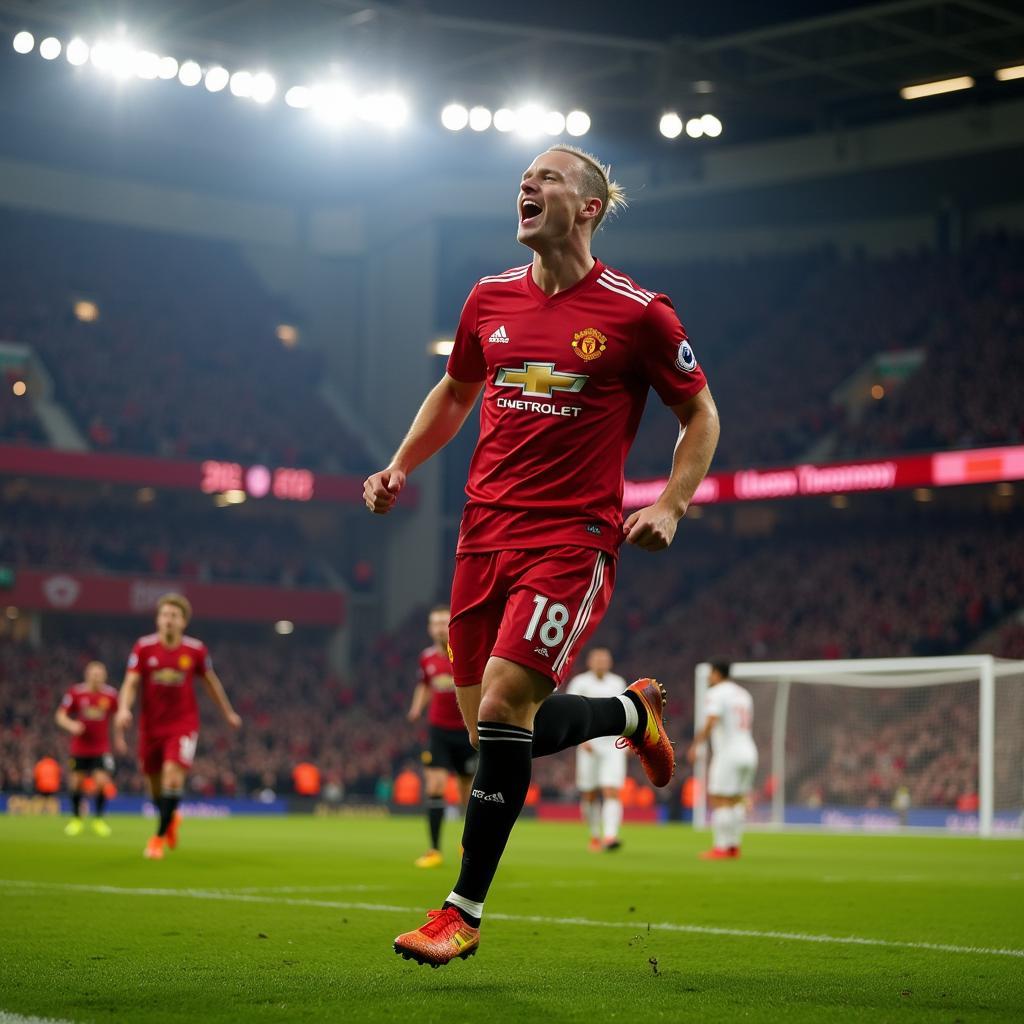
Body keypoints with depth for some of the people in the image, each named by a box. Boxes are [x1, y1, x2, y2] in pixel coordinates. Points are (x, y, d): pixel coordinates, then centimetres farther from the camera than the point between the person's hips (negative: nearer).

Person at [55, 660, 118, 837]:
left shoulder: (110, 695, -2)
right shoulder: (76, 693, -6)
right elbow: (60, 716, -2)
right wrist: (71, 725, -22)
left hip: (101, 748, 0)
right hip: (80, 748, 0)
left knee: (102, 781, -13)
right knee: (77, 782, 3)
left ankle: (98, 819, 6)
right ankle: (76, 819, 24)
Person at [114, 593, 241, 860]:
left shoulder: (196, 650, -4)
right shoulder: (144, 647, -5)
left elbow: (210, 681, 12)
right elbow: (130, 683, -9)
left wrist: (228, 713, 21)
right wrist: (124, 709, -29)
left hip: (183, 724, -1)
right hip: (151, 726, 2)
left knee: (173, 776, -20)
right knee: (156, 784, 10)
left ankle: (159, 838, -11)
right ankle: (171, 818, 43)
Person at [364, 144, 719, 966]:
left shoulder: (637, 312, -5)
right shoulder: (490, 299, 9)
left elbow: (700, 415, 6)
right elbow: (454, 392, 25)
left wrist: (671, 506, -7)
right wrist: (401, 467, 12)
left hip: (575, 537, -6)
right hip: (486, 531, 6)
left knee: (503, 706, -17)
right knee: (499, 728, 7)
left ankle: (465, 909, -4)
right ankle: (632, 712, 37)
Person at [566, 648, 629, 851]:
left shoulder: (618, 683, 11)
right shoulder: (579, 683, 1)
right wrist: (581, 738, -15)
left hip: (613, 747, 1)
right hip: (588, 747, -1)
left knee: (612, 792, -14)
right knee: (590, 795, 5)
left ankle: (610, 836, -24)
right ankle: (595, 835, 25)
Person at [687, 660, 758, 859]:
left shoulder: (715, 694, -8)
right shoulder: (743, 694, 17)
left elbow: (710, 723, -21)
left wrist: (696, 745, -18)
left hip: (728, 754, -8)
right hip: (748, 751, 8)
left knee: (718, 801, -4)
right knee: (736, 801, 14)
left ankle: (720, 848, -5)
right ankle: (734, 846, 13)